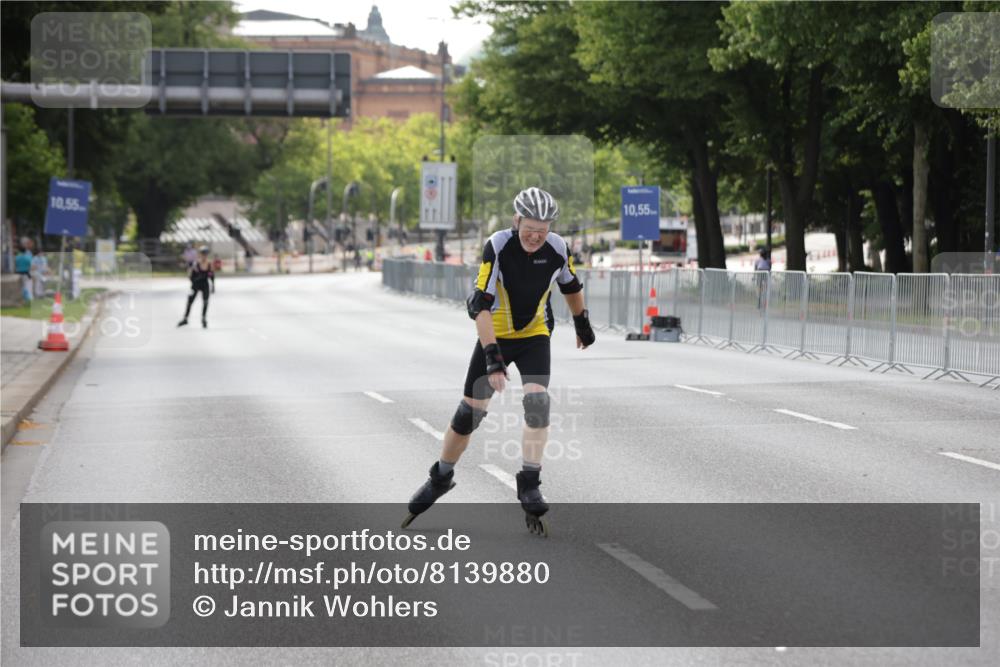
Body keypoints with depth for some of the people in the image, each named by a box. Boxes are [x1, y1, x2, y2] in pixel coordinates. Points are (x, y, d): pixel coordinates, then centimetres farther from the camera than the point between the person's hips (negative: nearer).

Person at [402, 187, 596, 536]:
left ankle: (530, 486, -14)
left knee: (537, 402, -21)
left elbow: (571, 286, 7)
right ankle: (441, 478, 24)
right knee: (469, 412, 3)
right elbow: (481, 305, -28)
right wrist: (493, 358, -35)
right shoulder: (498, 246, -25)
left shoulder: (557, 248, -15)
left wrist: (582, 324, 21)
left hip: (534, 337, 1)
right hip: (496, 336, -1)